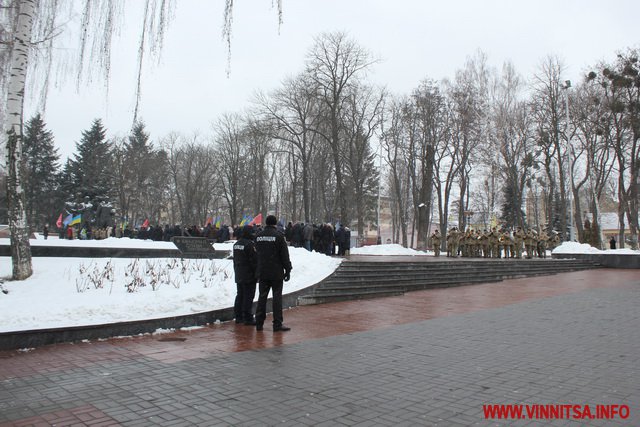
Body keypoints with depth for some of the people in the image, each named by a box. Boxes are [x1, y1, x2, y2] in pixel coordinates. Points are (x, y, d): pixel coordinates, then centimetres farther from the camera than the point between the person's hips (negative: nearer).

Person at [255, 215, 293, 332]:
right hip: (276, 273, -5)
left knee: (262, 296, 11)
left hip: (262, 273, 5)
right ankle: (277, 324, 0)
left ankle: (259, 323, 13)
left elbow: (257, 253, 15)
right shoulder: (278, 235, -10)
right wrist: (288, 270, -2)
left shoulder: (258, 236, 7)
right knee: (277, 297, -1)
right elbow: (285, 255, -9)